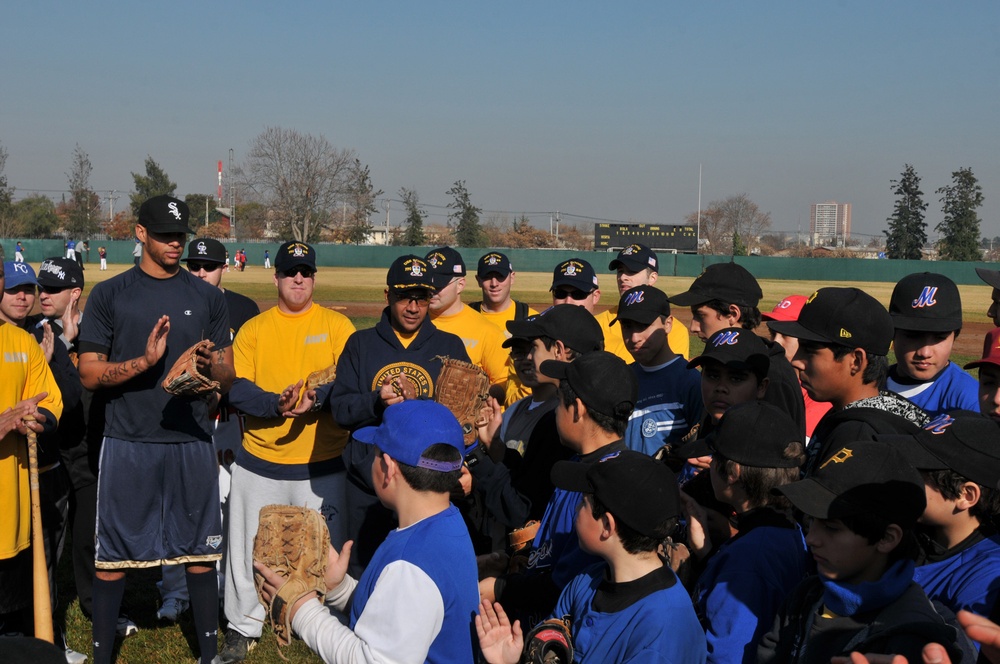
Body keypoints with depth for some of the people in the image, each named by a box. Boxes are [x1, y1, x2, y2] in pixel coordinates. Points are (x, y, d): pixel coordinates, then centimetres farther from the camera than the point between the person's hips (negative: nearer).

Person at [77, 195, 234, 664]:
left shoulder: (207, 298, 9)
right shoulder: (110, 295, 2)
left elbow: (227, 378, 10)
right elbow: (89, 374, -2)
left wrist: (209, 366, -13)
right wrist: (144, 361, -18)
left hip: (192, 443, 2)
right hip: (128, 444, -2)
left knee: (201, 551, 7)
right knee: (113, 554, 3)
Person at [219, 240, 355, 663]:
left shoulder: (336, 325, 1)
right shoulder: (253, 329, 5)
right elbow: (237, 389, -4)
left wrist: (315, 400, -25)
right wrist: (276, 404, -21)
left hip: (322, 464, -1)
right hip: (259, 461, 2)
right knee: (249, 548, 10)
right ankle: (243, 628, 27)